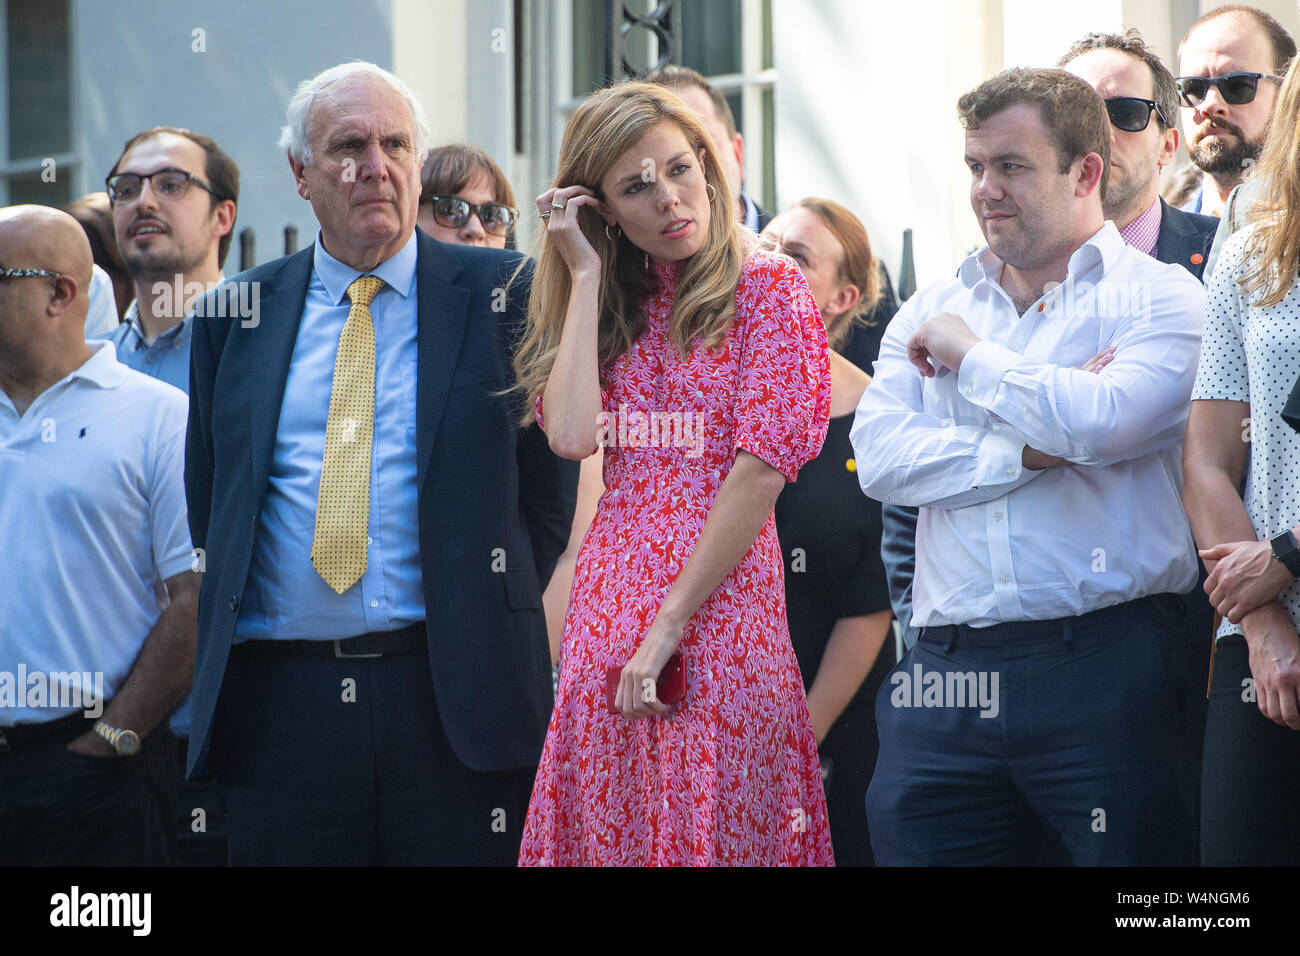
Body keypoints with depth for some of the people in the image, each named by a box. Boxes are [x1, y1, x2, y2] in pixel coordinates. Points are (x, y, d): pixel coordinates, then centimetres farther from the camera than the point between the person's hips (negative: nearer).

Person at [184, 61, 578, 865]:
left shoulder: (502, 293, 4)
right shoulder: (233, 316, 11)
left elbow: (550, 483, 5)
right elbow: (206, 502, 16)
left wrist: (498, 620, -1)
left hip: (454, 696, -2)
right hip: (275, 700, 2)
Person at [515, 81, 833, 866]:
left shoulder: (769, 286, -2)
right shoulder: (612, 306, 14)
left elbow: (761, 471, -11)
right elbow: (572, 434, -5)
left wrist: (668, 630, -14)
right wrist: (586, 274, 0)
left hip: (722, 606, -5)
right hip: (610, 611, 5)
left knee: (714, 836, -3)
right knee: (608, 830, 5)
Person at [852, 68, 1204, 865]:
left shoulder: (1159, 297, 3)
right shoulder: (930, 312, 17)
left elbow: (1105, 421, -17)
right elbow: (882, 458, 2)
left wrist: (970, 356, -2)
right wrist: (1032, 450, -9)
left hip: (1105, 667, -4)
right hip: (948, 674, 4)